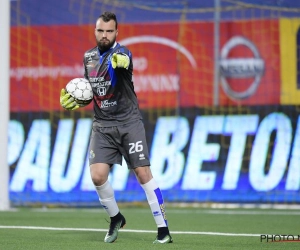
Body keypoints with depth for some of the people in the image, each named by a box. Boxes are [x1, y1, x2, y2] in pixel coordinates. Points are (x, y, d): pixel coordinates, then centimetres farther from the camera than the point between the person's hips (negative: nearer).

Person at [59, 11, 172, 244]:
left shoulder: (121, 53, -11)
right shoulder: (89, 57, 8)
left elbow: (123, 61, -38)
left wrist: (121, 62, -62)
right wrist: (76, 100, 2)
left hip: (128, 122, -5)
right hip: (102, 125, 5)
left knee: (143, 173, -9)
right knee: (98, 175, -10)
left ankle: (163, 229, -2)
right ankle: (115, 219, 16)